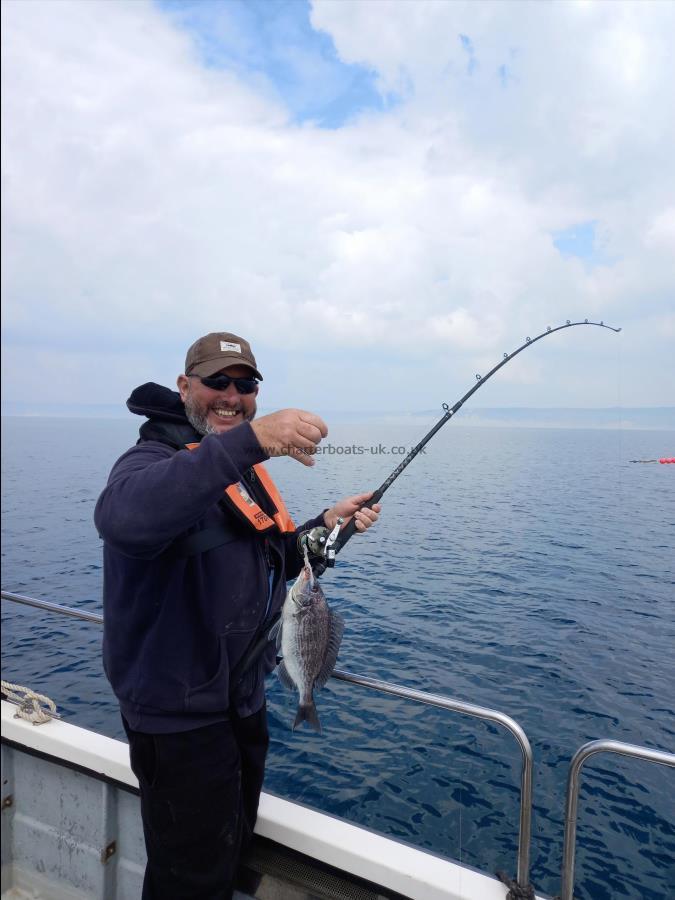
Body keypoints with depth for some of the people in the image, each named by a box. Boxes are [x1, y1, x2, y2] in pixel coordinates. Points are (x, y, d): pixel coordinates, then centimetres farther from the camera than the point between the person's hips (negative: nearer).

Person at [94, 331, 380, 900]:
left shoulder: (245, 468, 8)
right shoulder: (156, 460, -19)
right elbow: (123, 519, -45)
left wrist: (328, 525, -3)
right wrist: (251, 440, -52)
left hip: (243, 699, 8)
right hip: (181, 714, -8)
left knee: (234, 849, 26)